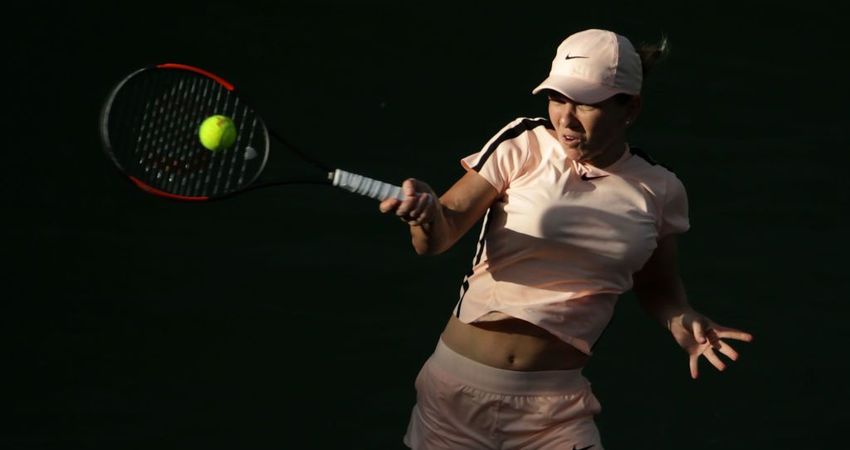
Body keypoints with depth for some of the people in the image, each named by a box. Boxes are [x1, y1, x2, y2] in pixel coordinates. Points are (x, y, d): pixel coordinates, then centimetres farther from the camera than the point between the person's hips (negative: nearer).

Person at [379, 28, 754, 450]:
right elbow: (439, 236, -12)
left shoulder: (658, 191, 0)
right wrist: (426, 210, -34)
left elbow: (656, 285, 16)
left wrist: (681, 321, -5)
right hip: (458, 385, -1)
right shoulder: (522, 147, -6)